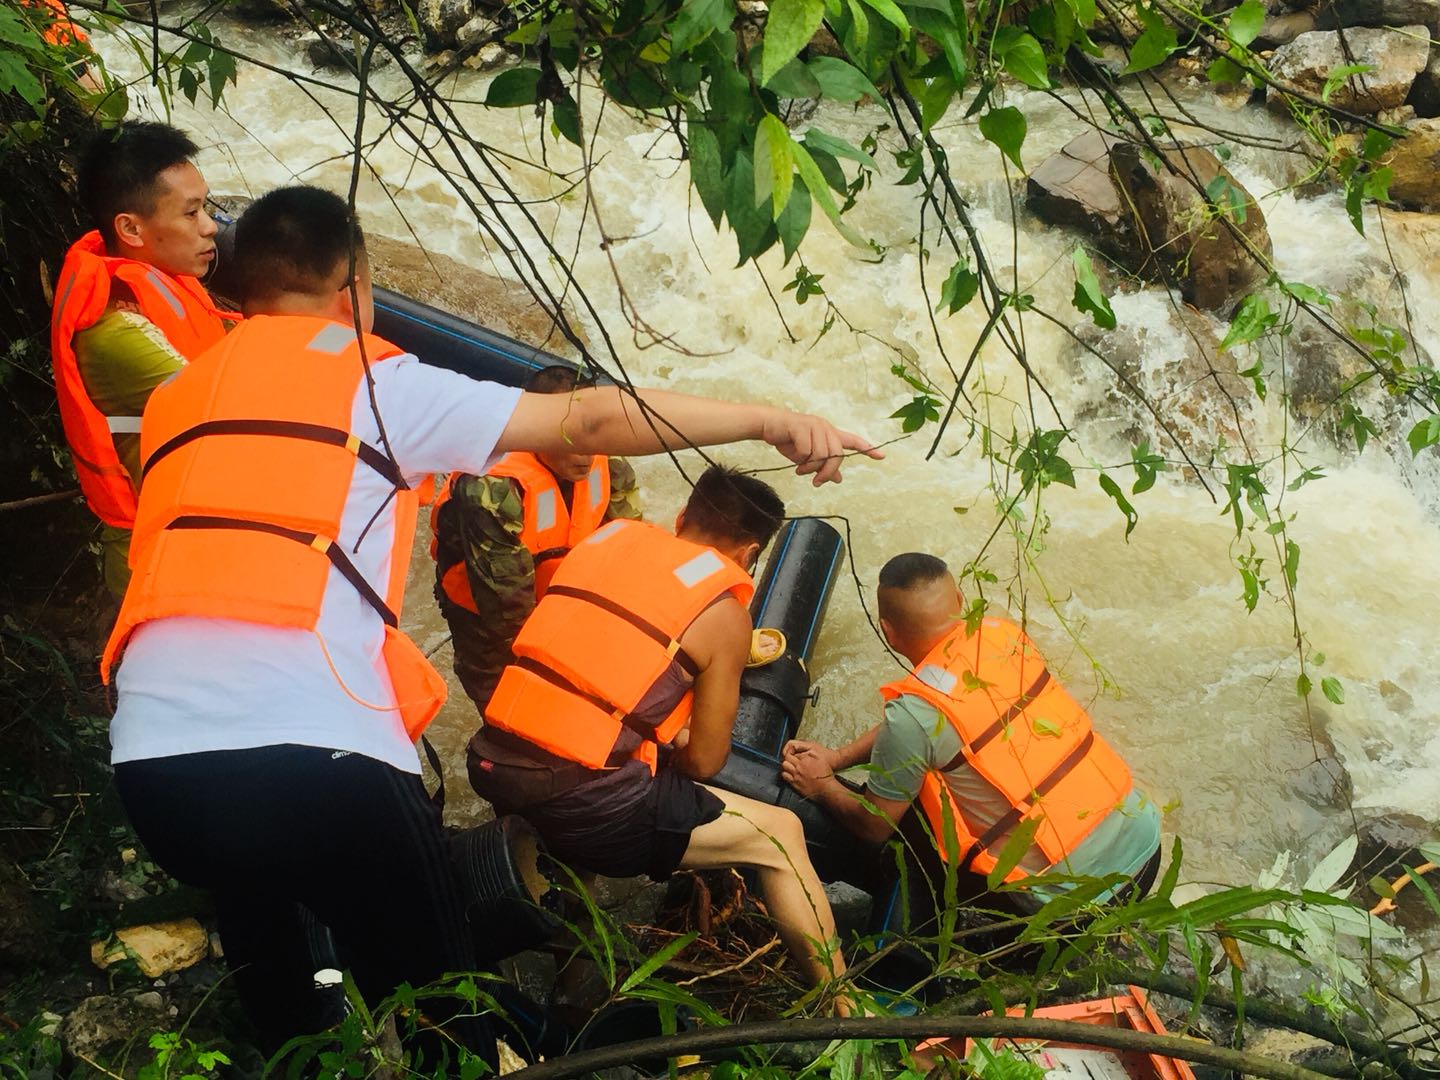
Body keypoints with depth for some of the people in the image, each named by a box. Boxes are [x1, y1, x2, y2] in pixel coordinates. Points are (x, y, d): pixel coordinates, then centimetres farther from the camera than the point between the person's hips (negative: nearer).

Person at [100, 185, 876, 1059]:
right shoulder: (374, 382, 7)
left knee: (257, 917, 36)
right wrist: (768, 420, 4)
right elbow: (588, 422, 2)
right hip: (315, 746, -5)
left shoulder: (177, 397, 23)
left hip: (152, 748, 6)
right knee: (435, 1006, 10)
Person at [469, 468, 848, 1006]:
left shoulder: (610, 534, 14)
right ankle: (846, 1012, 18)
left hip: (491, 762, 7)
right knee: (779, 835, 10)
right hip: (580, 806, -6)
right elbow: (704, 761, 4)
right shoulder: (723, 613, -1)